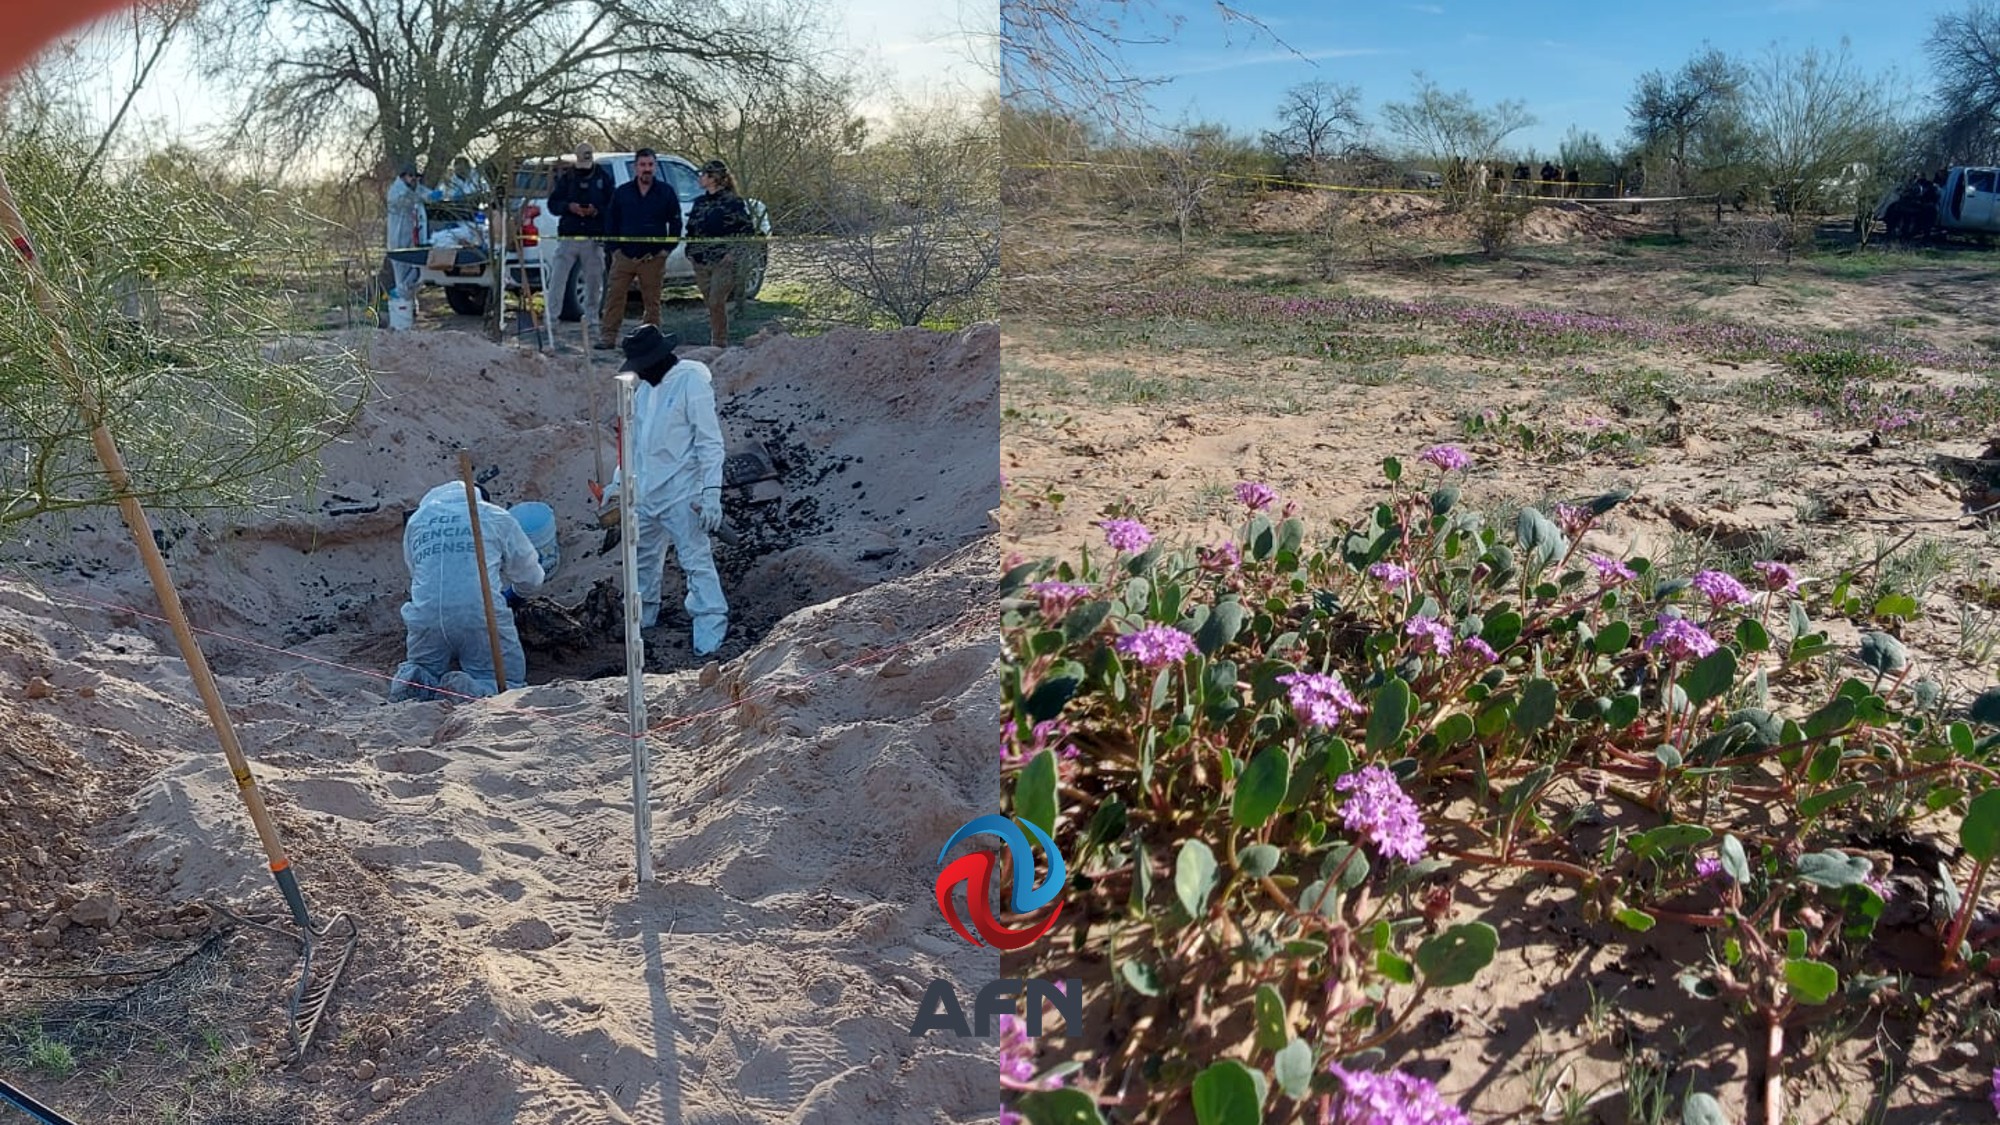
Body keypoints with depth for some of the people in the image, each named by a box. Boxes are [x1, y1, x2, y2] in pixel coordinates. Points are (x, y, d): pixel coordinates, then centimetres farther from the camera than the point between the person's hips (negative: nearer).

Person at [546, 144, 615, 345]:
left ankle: (591, 324, 16)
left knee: (594, 283, 6)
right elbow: (553, 203, 7)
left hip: (593, 239, 0)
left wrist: (597, 211, -14)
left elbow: (612, 208, 5)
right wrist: (569, 207, -12)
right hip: (568, 237, 0)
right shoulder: (566, 177, 8)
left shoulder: (603, 178, 7)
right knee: (557, 281, -6)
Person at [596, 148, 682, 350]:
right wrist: (614, 248, 3)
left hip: (653, 257, -1)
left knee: (652, 300, 4)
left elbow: (675, 223, 6)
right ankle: (608, 337, 2)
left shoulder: (666, 192, 3)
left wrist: (666, 249, -2)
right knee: (614, 295, -2)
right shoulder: (622, 193, 7)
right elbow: (610, 222, 12)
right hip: (624, 255, 1)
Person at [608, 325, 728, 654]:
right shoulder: (644, 387, 11)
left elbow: (710, 442, -16)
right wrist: (617, 484, 19)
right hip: (645, 493, 8)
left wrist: (711, 494, -21)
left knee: (696, 562, -7)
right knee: (643, 558, 19)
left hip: (681, 494, -8)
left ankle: (711, 635, -4)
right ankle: (641, 621, 35)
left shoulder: (692, 382, -13)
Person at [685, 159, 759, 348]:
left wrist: (735, 253, -12)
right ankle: (715, 342, 16)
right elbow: (691, 229, 23)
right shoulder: (700, 201, 13)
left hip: (724, 263, -6)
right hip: (701, 262, 6)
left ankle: (719, 343, -5)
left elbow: (749, 228, -6)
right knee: (711, 304, 8)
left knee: (716, 303, -13)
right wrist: (691, 251, 10)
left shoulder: (733, 201, -6)